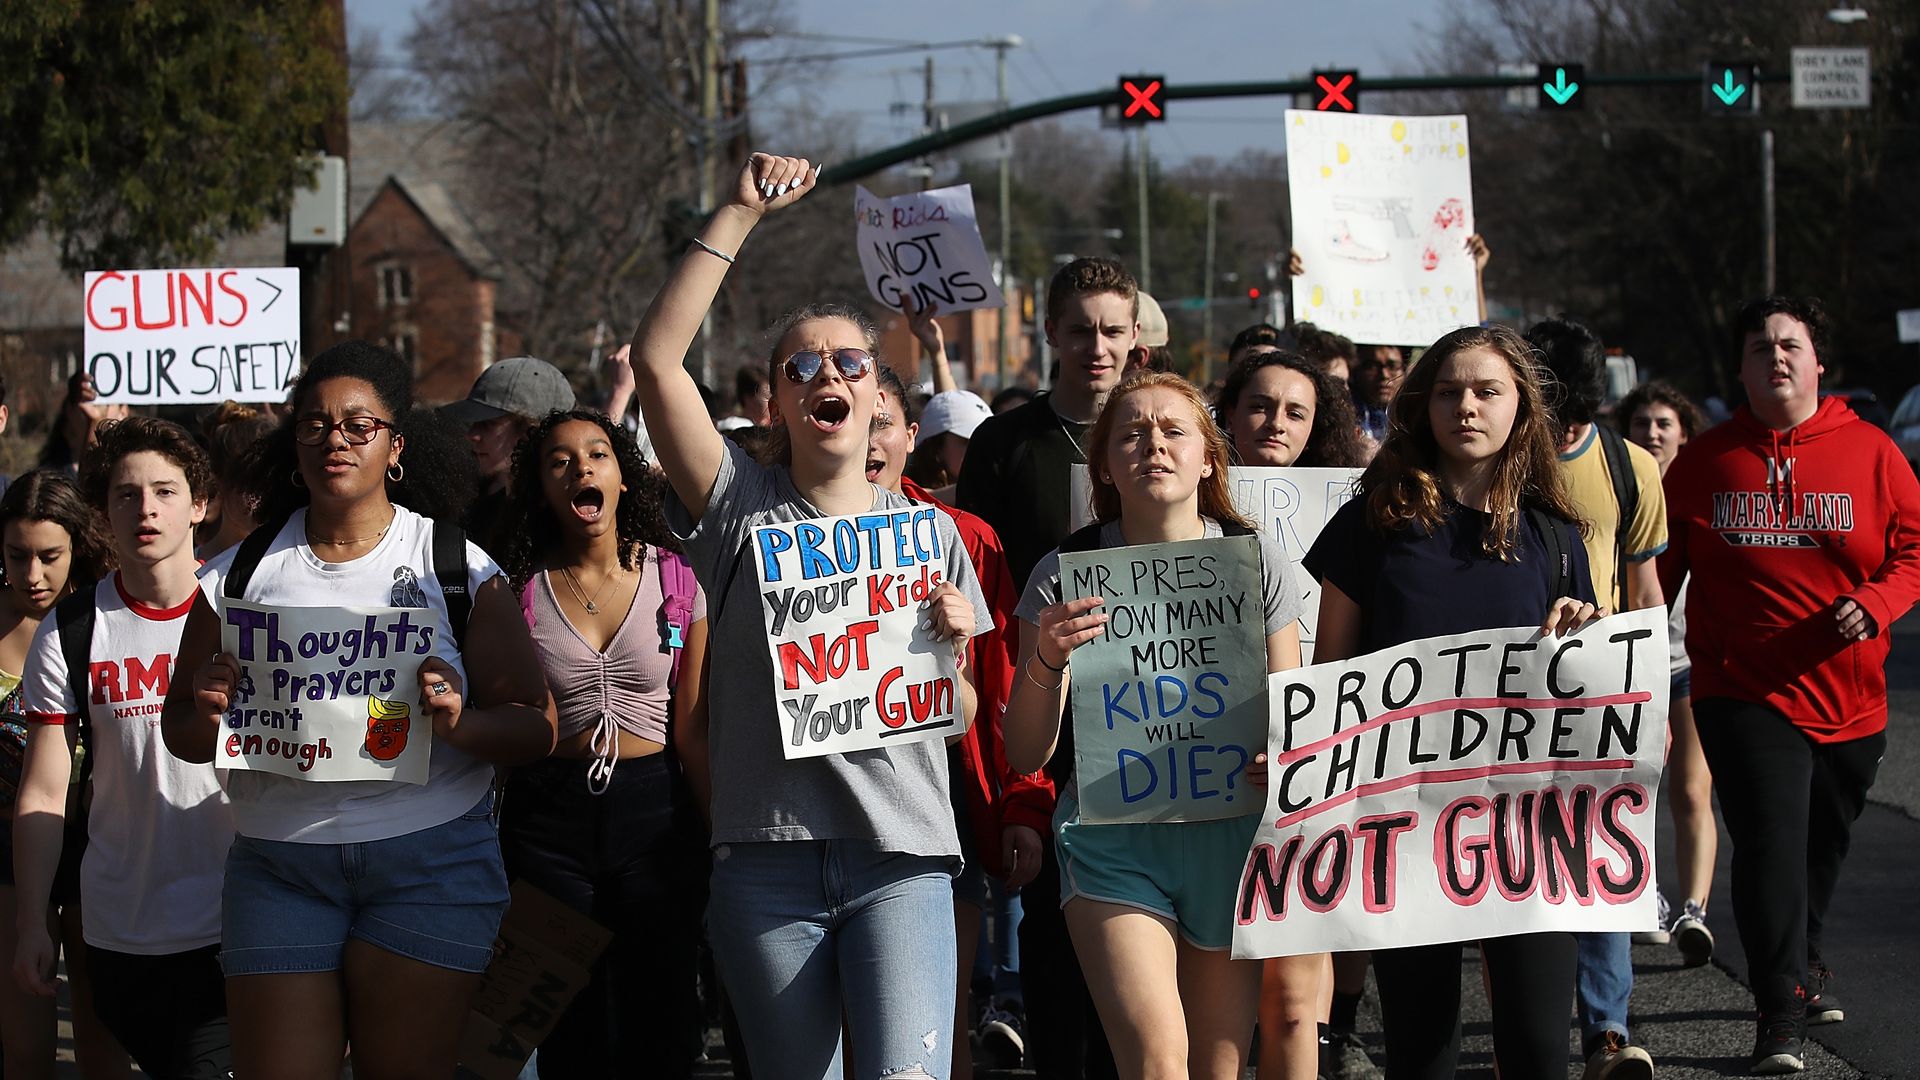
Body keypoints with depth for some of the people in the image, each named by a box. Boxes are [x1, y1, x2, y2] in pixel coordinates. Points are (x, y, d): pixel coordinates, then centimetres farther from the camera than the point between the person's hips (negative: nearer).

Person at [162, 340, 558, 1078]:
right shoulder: (239, 575, 8)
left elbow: (536, 731, 0)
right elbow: (181, 733, 12)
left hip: (431, 859, -2)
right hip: (278, 869, 2)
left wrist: (459, 723, -20)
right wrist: (204, 712, -11)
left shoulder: (460, 569, 3)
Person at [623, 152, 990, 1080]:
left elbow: (960, 720, 17)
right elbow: (655, 359, -7)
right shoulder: (742, 509, 6)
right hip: (767, 856, 0)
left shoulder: (929, 532, 12)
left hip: (901, 859, 0)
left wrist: (950, 643, -5)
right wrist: (740, 214, -8)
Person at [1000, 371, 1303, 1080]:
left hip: (1230, 832, 2)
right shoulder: (1065, 575, 2)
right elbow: (1025, 754, 2)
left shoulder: (1259, 562, 6)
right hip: (1111, 840, -2)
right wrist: (1045, 662, -17)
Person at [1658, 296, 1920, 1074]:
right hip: (1744, 690, -2)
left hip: (1847, 696, 2)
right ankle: (1782, 1012, -12)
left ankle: (1799, 962, 41)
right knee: (1770, 843, -14)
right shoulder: (1704, 462, 4)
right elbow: (1659, 567, 8)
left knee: (1822, 847, 16)